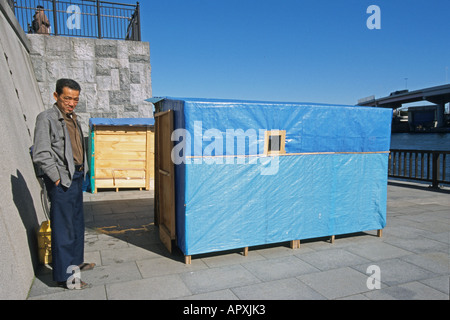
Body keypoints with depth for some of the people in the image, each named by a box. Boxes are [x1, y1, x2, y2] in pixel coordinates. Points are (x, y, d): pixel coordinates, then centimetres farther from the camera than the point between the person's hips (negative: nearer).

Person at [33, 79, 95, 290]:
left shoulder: (73, 118, 15)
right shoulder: (46, 118, -10)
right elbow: (40, 154, -15)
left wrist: (81, 172, 11)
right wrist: (57, 177, -14)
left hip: (76, 177, 9)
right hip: (62, 180, -9)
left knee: (77, 223, 17)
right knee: (63, 227, -2)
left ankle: (75, 262, 32)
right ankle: (65, 276, 8)